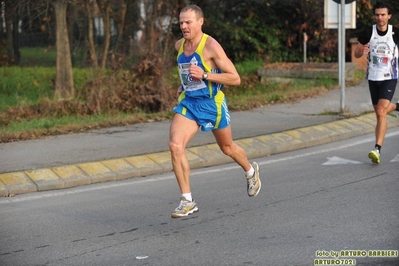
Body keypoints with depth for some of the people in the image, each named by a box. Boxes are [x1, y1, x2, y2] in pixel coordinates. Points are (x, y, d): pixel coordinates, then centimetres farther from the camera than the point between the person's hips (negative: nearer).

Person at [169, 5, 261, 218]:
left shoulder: (211, 46, -18)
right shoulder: (179, 46, 1)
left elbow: (235, 79, -19)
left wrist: (204, 75, -27)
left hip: (212, 104, -4)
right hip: (188, 102, 4)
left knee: (227, 148, 17)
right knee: (175, 146, -18)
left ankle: (251, 171, 51)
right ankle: (187, 201, -12)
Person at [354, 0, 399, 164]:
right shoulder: (368, 33, -6)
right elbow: (356, 53, 2)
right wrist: (362, 51, -20)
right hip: (373, 78, 3)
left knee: (381, 112, -18)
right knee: (380, 111, 17)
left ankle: (377, 149, -19)